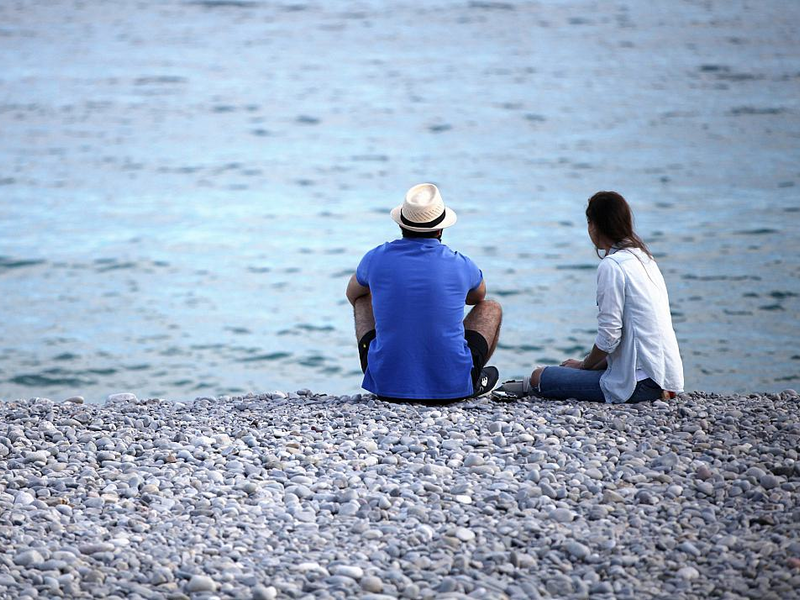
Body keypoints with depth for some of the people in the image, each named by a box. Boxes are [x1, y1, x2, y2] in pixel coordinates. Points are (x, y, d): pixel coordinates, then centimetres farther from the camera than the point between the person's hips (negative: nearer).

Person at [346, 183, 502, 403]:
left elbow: (352, 294, 22)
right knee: (491, 308, 23)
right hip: (451, 387, -1)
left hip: (385, 384, 1)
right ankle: (473, 383, 37)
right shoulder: (461, 266, -6)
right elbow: (478, 296, 22)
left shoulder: (376, 259, -4)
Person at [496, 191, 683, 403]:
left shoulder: (611, 265, -13)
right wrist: (589, 364, 18)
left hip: (642, 381, -9)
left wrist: (584, 365, 3)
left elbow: (609, 336, -16)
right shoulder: (644, 258, 16)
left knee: (539, 376, -6)